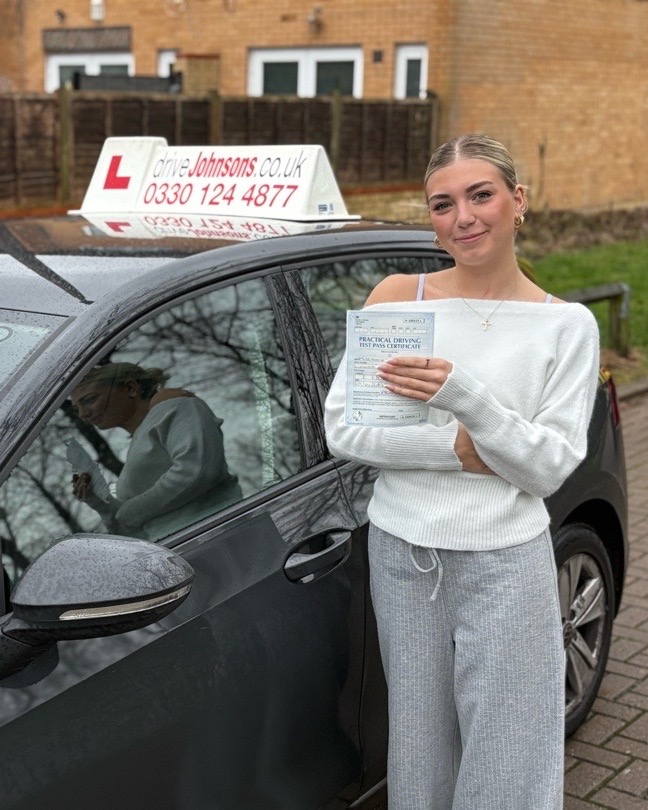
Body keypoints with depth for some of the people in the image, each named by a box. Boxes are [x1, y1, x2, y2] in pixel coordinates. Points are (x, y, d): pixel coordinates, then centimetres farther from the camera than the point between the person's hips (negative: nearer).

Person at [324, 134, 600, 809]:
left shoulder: (566, 325, -1)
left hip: (506, 565, -1)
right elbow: (342, 429, -5)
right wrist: (462, 447, -16)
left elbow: (549, 468, -9)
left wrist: (466, 397, -24)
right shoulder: (397, 298, 0)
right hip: (402, 556, 1)